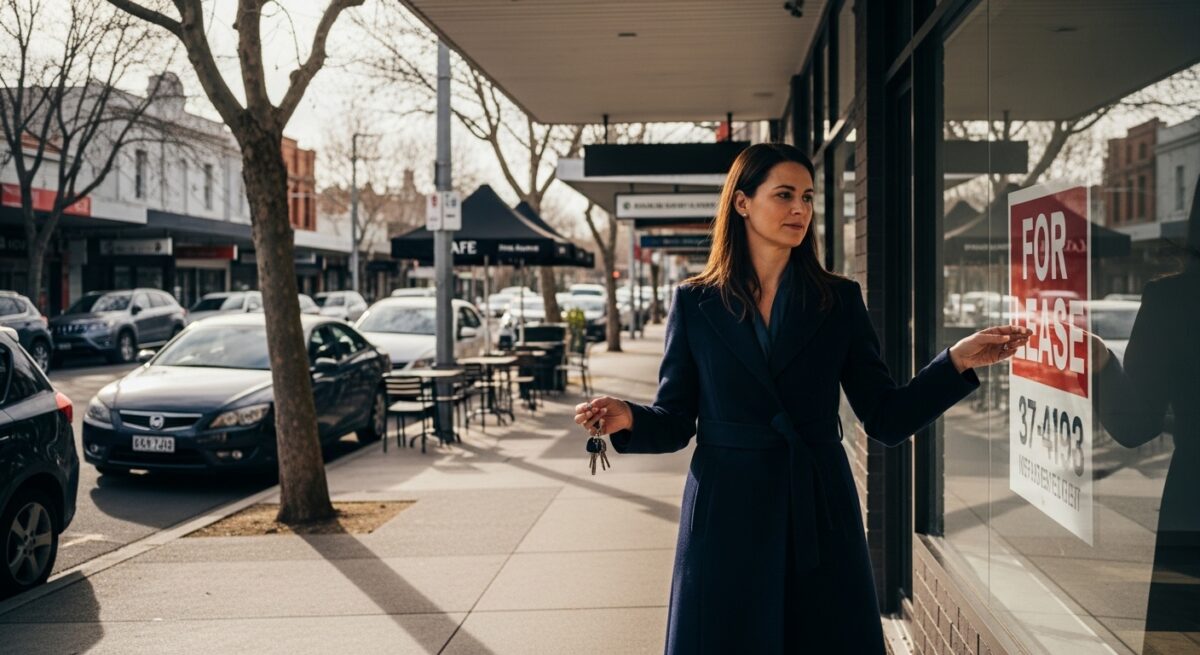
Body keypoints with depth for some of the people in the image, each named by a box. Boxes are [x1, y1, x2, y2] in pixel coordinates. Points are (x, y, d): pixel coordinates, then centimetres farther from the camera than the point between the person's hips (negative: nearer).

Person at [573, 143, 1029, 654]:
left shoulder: (840, 301, 4)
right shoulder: (695, 302, 2)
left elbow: (887, 420, 1)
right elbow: (674, 420, 3)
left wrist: (958, 362, -10)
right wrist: (629, 419, -17)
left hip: (820, 519, 1)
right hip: (727, 520, -1)